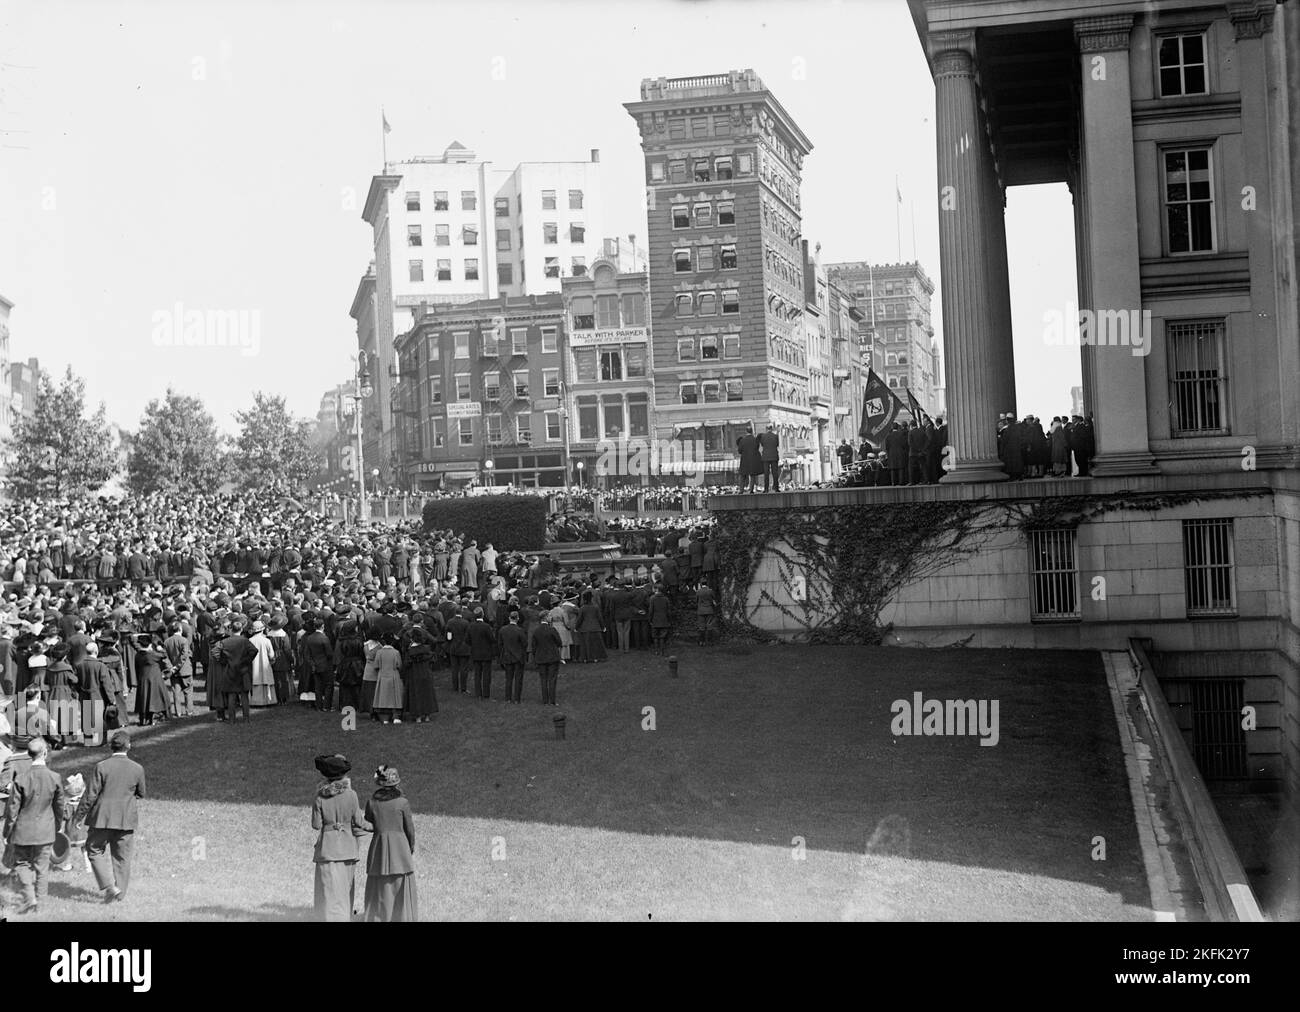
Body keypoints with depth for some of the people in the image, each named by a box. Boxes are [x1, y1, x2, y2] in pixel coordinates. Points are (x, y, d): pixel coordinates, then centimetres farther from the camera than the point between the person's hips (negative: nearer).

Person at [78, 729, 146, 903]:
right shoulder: (137, 769, -3)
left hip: (103, 817, -2)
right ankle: (119, 894, 16)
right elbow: (141, 793, 9)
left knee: (95, 851, 12)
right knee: (121, 856, 12)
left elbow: (91, 794, -9)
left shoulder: (101, 767, -11)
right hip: (127, 820, 2)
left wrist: (80, 813, 3)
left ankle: (110, 886, -4)